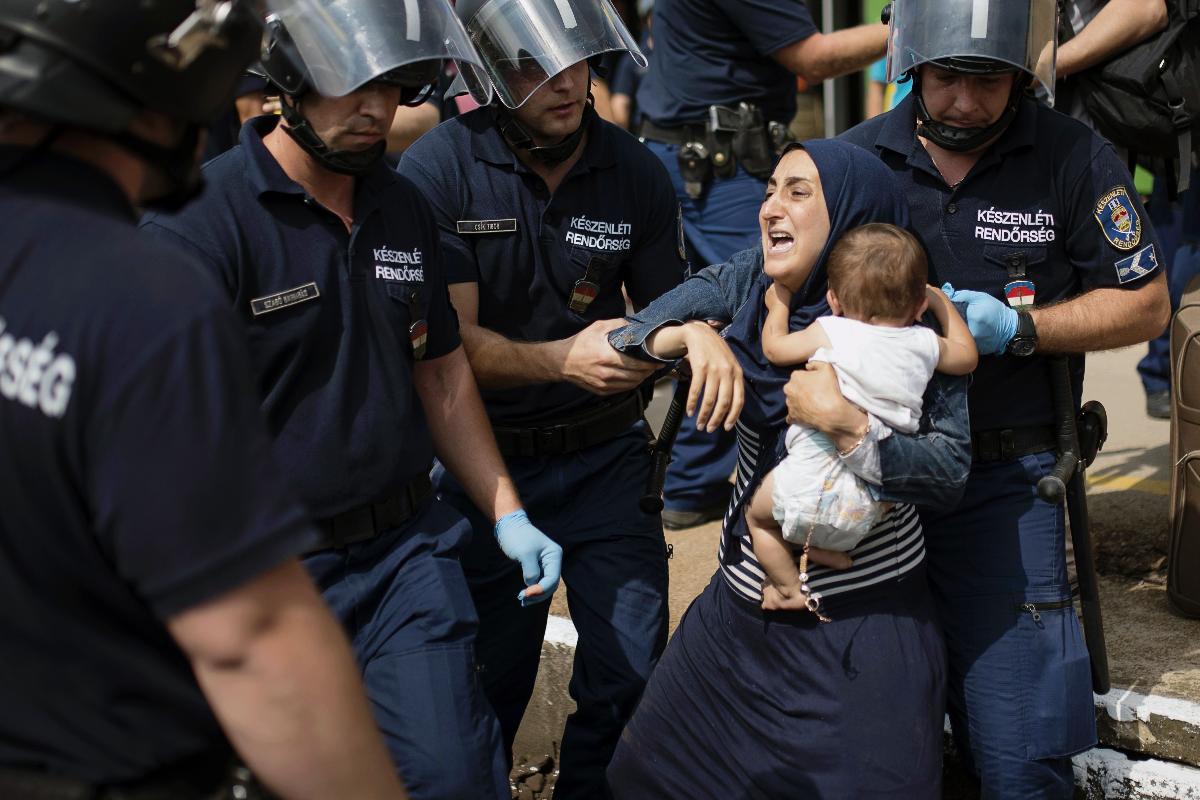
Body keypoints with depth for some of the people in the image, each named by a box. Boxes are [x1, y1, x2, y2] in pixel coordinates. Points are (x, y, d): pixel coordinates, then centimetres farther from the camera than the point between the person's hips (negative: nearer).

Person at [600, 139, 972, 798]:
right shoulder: (747, 282, 1)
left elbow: (950, 471, -18)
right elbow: (623, 336, -3)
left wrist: (850, 428, -33)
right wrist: (692, 332, -23)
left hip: (865, 619, -4)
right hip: (741, 603, 5)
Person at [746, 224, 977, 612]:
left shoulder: (829, 332, 1)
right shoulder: (925, 344, 9)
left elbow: (774, 347, 16)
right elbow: (967, 355, 31)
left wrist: (778, 304, 34)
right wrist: (940, 301, 41)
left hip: (811, 482, -3)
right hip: (873, 504, 3)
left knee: (757, 514, 23)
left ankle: (790, 586, 20)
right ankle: (830, 549, 15)